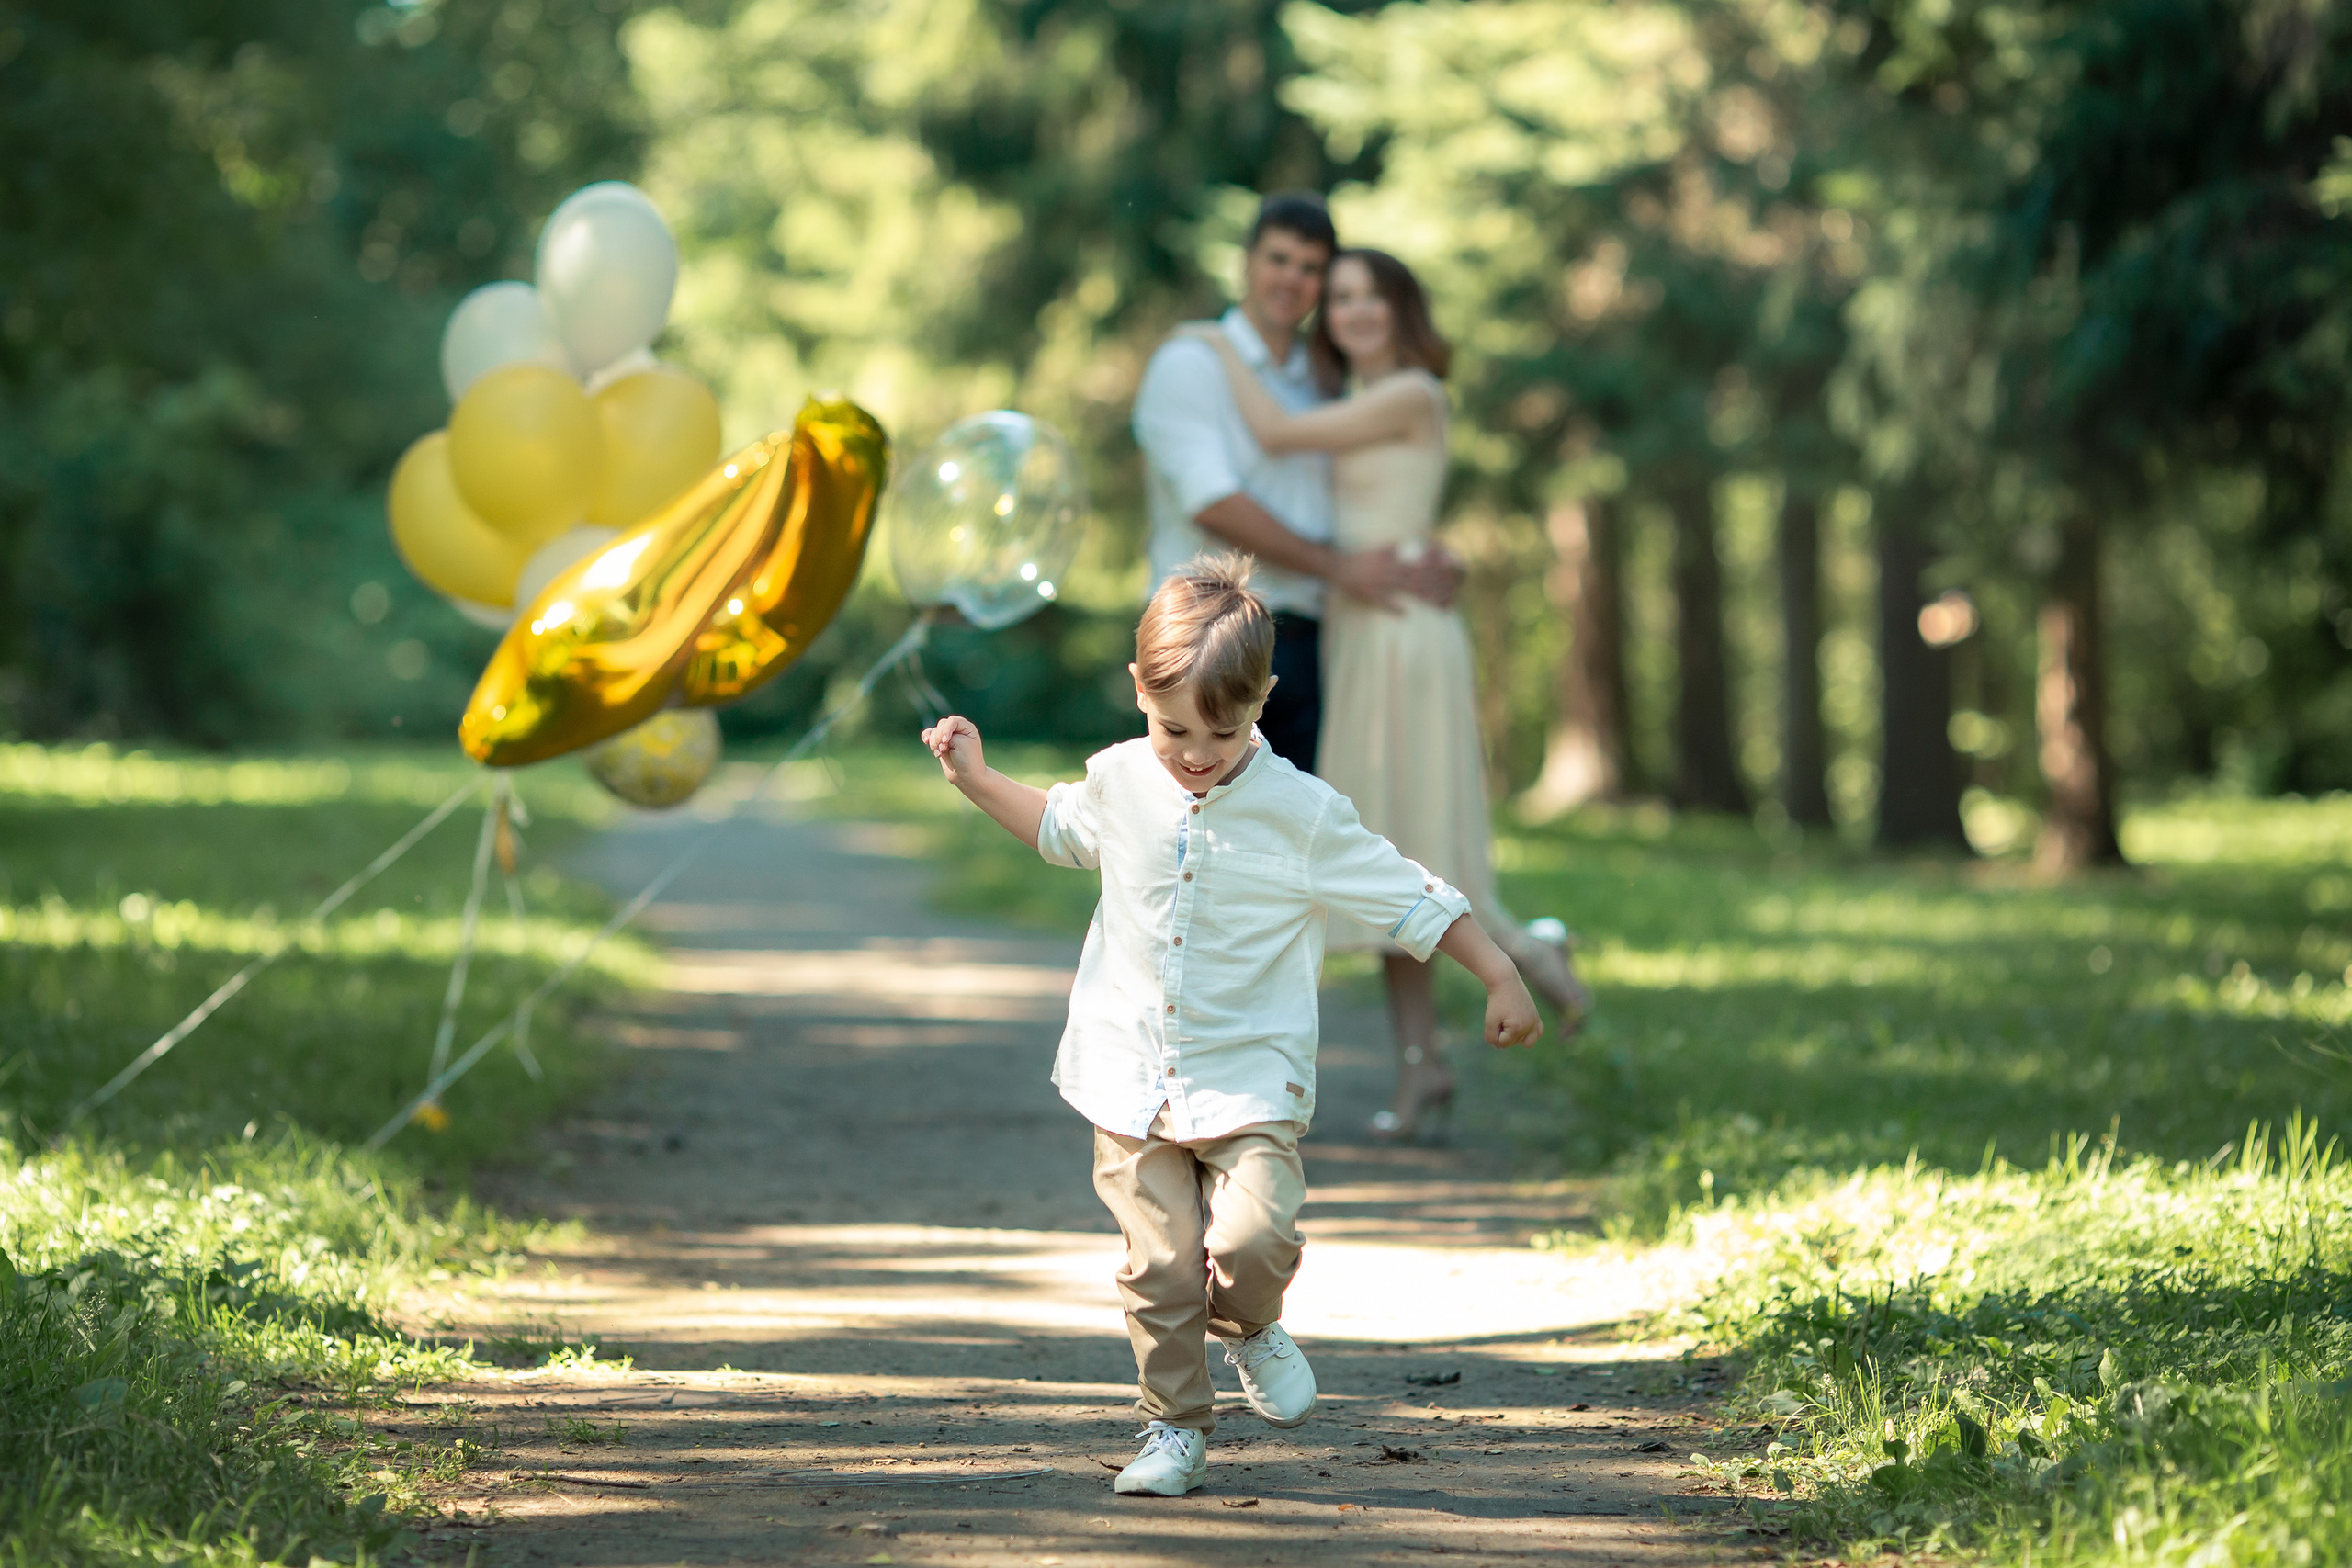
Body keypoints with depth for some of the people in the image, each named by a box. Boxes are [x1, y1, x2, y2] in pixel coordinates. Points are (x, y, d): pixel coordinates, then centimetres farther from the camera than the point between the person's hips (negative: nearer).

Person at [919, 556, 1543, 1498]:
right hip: (1131, 1079, 2)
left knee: (1253, 1235, -20)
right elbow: (1060, 830, 26)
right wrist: (977, 780, 19)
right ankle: (1174, 1427, 17)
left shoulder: (1304, 814, -10)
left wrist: (1501, 979, -4)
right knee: (1160, 1263, -1)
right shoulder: (1119, 784, 1)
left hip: (1251, 1083, -2)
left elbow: (1409, 900, -2)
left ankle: (1248, 1327, 14)